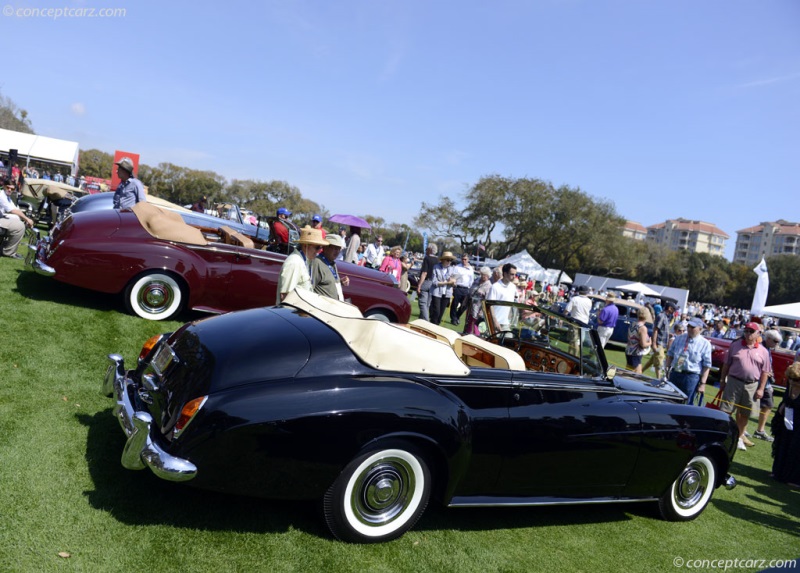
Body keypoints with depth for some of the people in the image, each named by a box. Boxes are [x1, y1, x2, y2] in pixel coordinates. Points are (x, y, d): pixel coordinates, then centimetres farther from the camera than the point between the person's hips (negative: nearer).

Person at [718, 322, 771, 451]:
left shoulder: (763, 351, 2)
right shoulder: (735, 345, 1)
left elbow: (765, 372, 4)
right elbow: (726, 364, 6)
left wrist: (761, 389, -1)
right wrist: (722, 381, 4)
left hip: (752, 385, 1)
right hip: (734, 382, -1)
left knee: (744, 413, 13)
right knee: (726, 410, -1)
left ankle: (740, 436, 27)